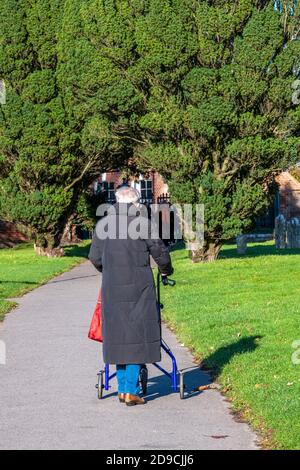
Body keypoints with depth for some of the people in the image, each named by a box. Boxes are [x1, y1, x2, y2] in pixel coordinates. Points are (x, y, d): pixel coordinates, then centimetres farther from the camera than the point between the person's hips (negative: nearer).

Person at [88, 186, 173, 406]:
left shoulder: (102, 224, 6)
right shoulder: (142, 224, -7)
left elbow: (95, 257, 12)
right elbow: (160, 252, -1)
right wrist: (166, 270, 20)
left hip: (112, 289, 4)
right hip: (138, 289, -4)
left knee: (118, 335, 13)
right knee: (137, 336, 2)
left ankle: (122, 389, 18)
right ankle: (131, 391, -1)